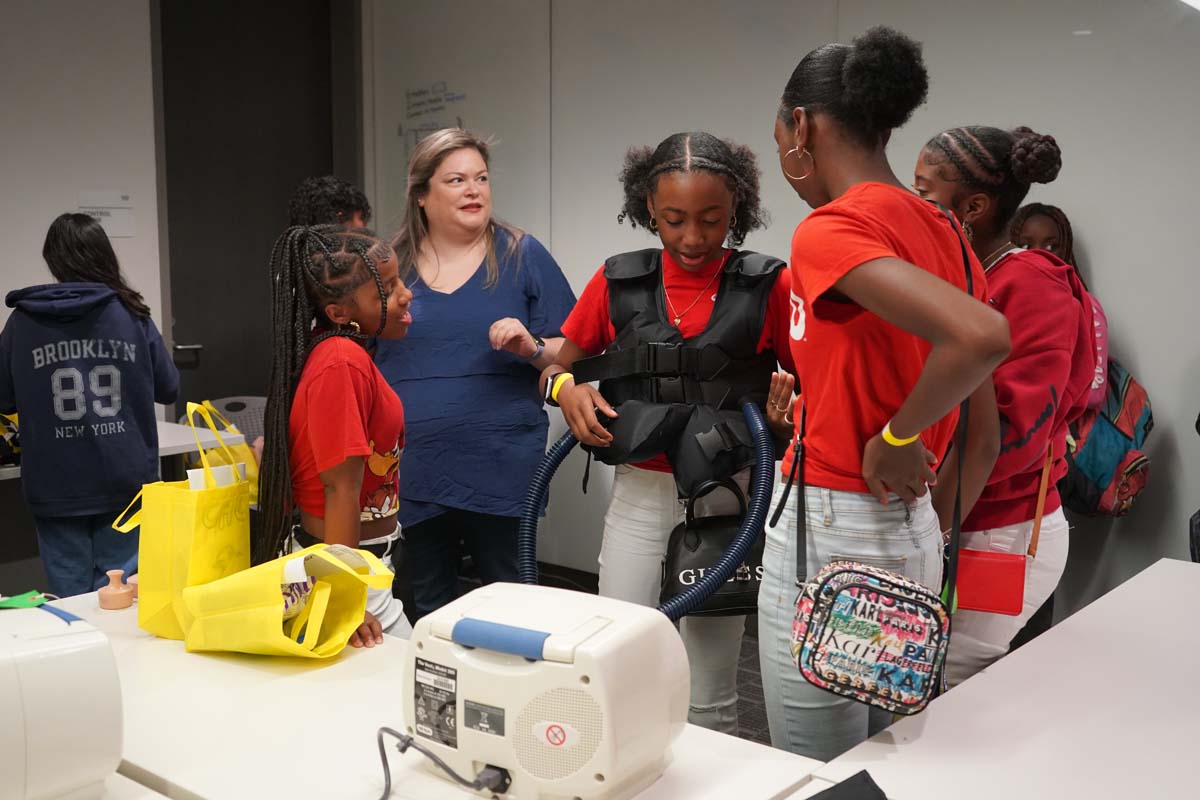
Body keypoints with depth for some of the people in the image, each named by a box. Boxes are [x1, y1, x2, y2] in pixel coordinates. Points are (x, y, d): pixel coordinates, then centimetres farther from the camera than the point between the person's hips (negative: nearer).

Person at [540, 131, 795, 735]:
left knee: (708, 703, 7)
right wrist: (568, 389, -10)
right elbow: (558, 365, 12)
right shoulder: (618, 282, 2)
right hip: (641, 493, 2)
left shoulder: (766, 287, -3)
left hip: (728, 497, -1)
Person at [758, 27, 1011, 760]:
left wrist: (894, 439, -18)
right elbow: (984, 435, 11)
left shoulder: (830, 230, -17)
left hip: (831, 533, -8)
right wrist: (933, 534, 19)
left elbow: (985, 336, -33)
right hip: (911, 532, 8)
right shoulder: (943, 233, 8)